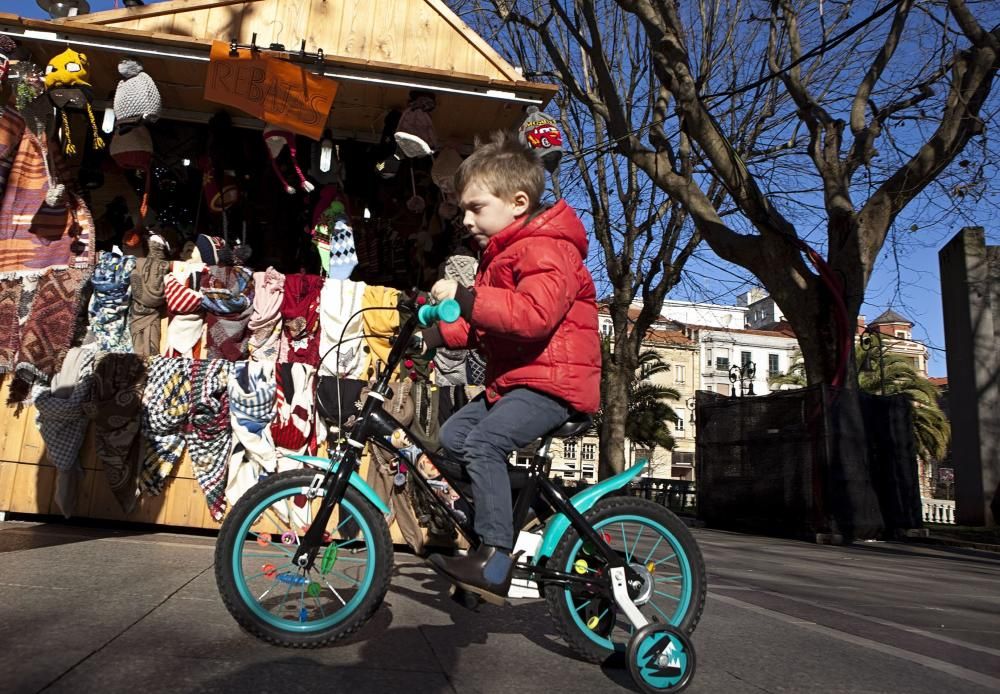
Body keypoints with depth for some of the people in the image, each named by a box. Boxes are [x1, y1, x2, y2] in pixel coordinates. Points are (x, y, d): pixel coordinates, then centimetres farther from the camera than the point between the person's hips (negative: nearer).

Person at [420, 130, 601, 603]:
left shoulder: (547, 250, -14)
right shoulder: (501, 253, 20)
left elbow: (534, 313, -32)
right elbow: (484, 326, 22)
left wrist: (465, 298, -33)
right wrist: (442, 332, 5)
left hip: (552, 382, -10)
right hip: (511, 378, 11)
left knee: (483, 442, -25)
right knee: (451, 436, 6)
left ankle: (495, 560, -18)